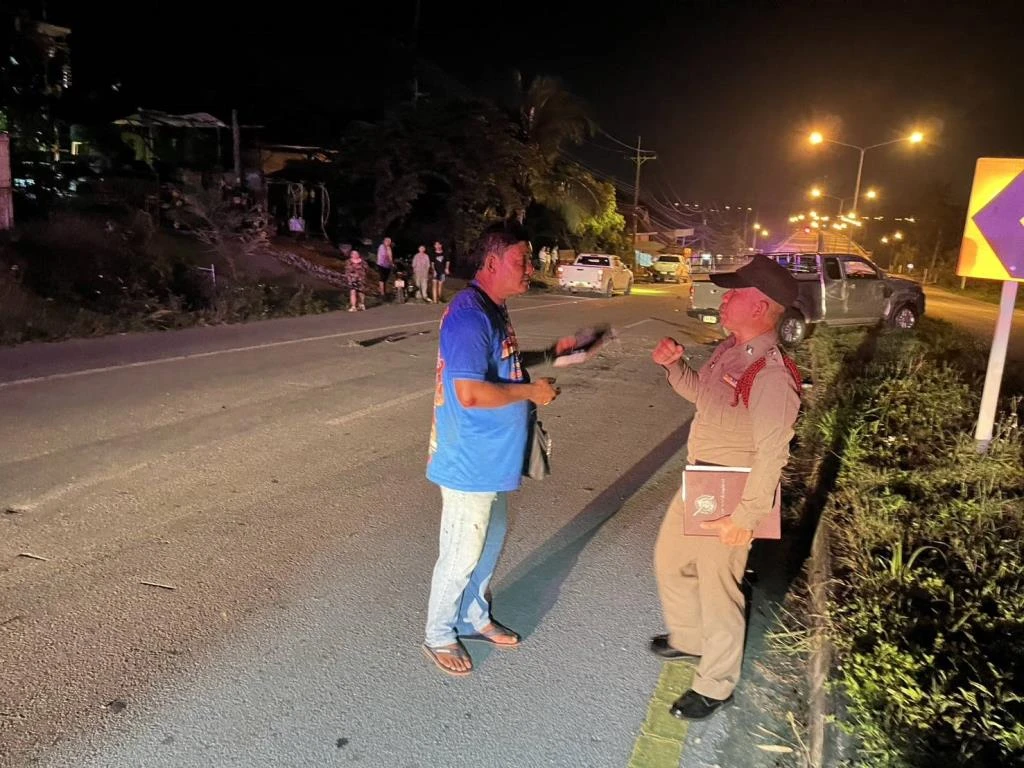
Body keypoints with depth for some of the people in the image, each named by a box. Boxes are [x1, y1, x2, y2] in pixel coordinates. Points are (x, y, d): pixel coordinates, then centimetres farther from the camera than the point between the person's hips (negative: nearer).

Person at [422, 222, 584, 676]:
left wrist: (550, 355, 11)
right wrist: (532, 391, -20)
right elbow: (470, 393, -32)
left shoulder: (493, 310, 8)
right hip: (470, 462, -10)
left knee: (490, 542, 23)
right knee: (461, 555, 7)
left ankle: (474, 618, 43)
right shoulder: (470, 315, -25)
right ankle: (439, 637, 28)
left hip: (492, 457, 10)